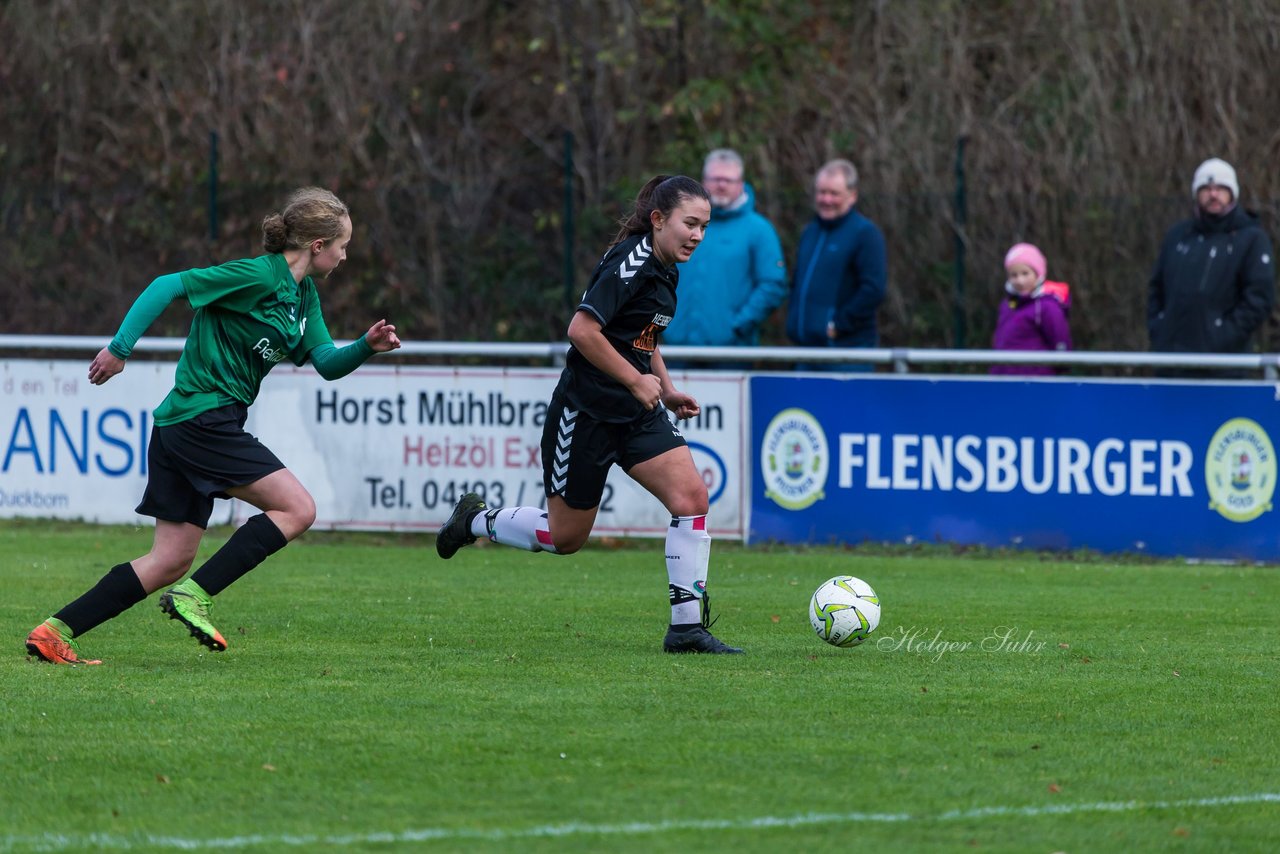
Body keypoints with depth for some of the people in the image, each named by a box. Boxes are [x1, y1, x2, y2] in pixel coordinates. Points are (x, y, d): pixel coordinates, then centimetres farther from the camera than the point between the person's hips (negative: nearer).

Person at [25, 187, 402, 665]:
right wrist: (120, 348, -18)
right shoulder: (259, 276, -13)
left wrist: (367, 346, -5)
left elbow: (326, 363, 15)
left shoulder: (303, 294, 15)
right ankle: (194, 596, -14)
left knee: (172, 561, 7)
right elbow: (169, 286, -15)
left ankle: (56, 631, 5)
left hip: (183, 427, 10)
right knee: (297, 509, -11)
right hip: (203, 418, -10)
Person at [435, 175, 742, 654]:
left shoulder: (664, 271, 10)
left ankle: (687, 628, -7)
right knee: (566, 535, 4)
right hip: (586, 412, -8)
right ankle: (476, 521, 32)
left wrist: (667, 390, 15)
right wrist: (637, 381, -20)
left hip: (638, 415, 8)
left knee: (691, 494, -11)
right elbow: (582, 330, -26)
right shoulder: (630, 263, -19)